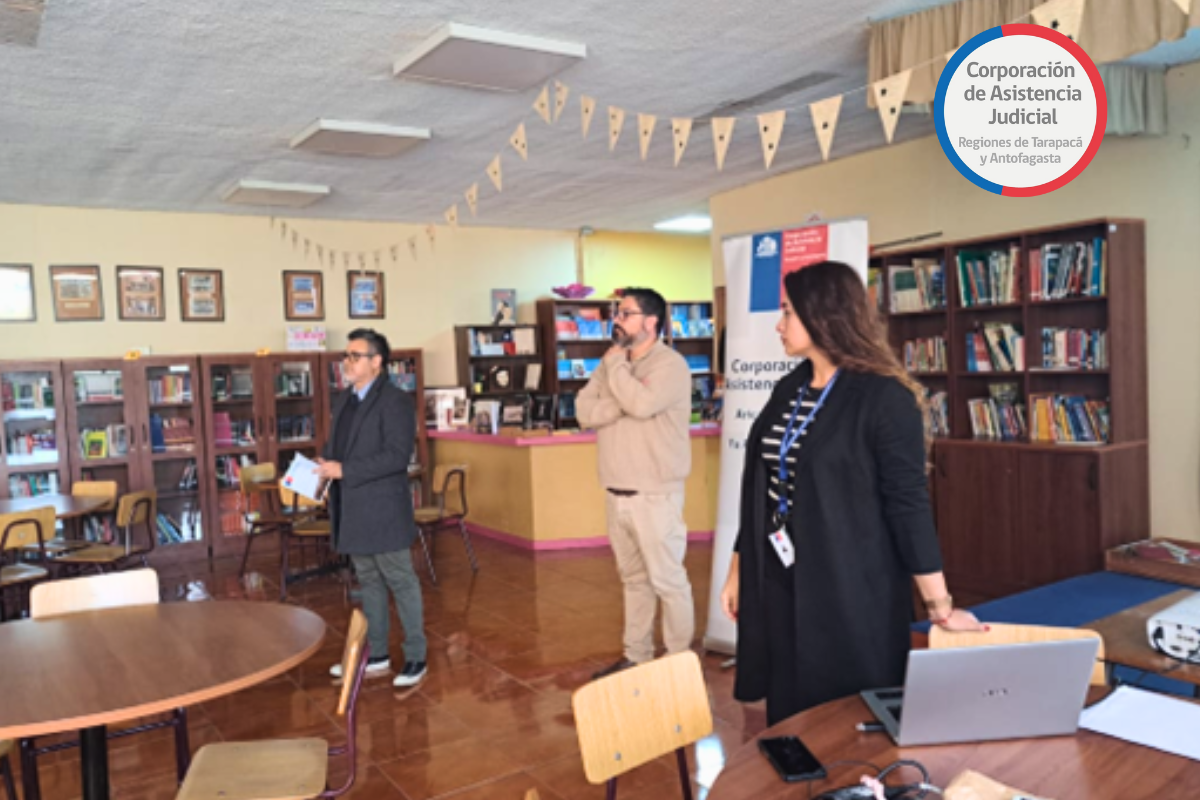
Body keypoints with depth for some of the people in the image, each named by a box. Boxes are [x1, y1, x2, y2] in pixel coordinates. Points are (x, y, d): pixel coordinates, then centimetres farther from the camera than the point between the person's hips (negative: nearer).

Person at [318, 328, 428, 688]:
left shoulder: (396, 401, -13)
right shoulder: (344, 401, 13)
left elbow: (398, 455, -21)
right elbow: (335, 445, 22)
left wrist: (343, 470, -22)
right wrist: (324, 465, -1)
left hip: (384, 510, -8)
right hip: (353, 510, 8)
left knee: (401, 582, 2)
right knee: (369, 582, 16)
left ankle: (415, 657, 14)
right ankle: (377, 655, 28)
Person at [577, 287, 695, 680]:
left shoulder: (670, 364, -10)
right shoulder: (612, 364, 11)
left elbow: (642, 404, -27)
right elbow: (585, 411, 0)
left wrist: (616, 363, -13)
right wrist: (623, 387, -15)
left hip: (655, 495, -7)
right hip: (616, 494, 7)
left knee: (667, 580, 1)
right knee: (633, 578, 16)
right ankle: (636, 655, 28)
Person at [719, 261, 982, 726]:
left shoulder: (883, 398, -11)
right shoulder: (788, 389, 8)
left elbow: (908, 504, -13)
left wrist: (939, 607, -13)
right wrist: (738, 568, 14)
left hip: (851, 592, -6)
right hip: (780, 583, 6)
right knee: (789, 720, 15)